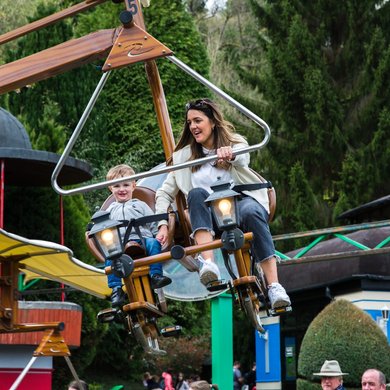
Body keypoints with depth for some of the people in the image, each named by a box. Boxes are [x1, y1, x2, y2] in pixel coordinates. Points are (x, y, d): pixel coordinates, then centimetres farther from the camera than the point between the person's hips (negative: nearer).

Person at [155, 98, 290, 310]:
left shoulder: (235, 143, 5)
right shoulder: (184, 156, 12)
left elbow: (243, 159, -20)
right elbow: (165, 193, 10)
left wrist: (230, 155, -45)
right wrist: (162, 225, -7)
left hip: (242, 199, -1)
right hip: (211, 218, 2)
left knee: (250, 211, -37)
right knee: (196, 194, -31)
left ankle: (274, 286, -45)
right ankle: (208, 264, -48)